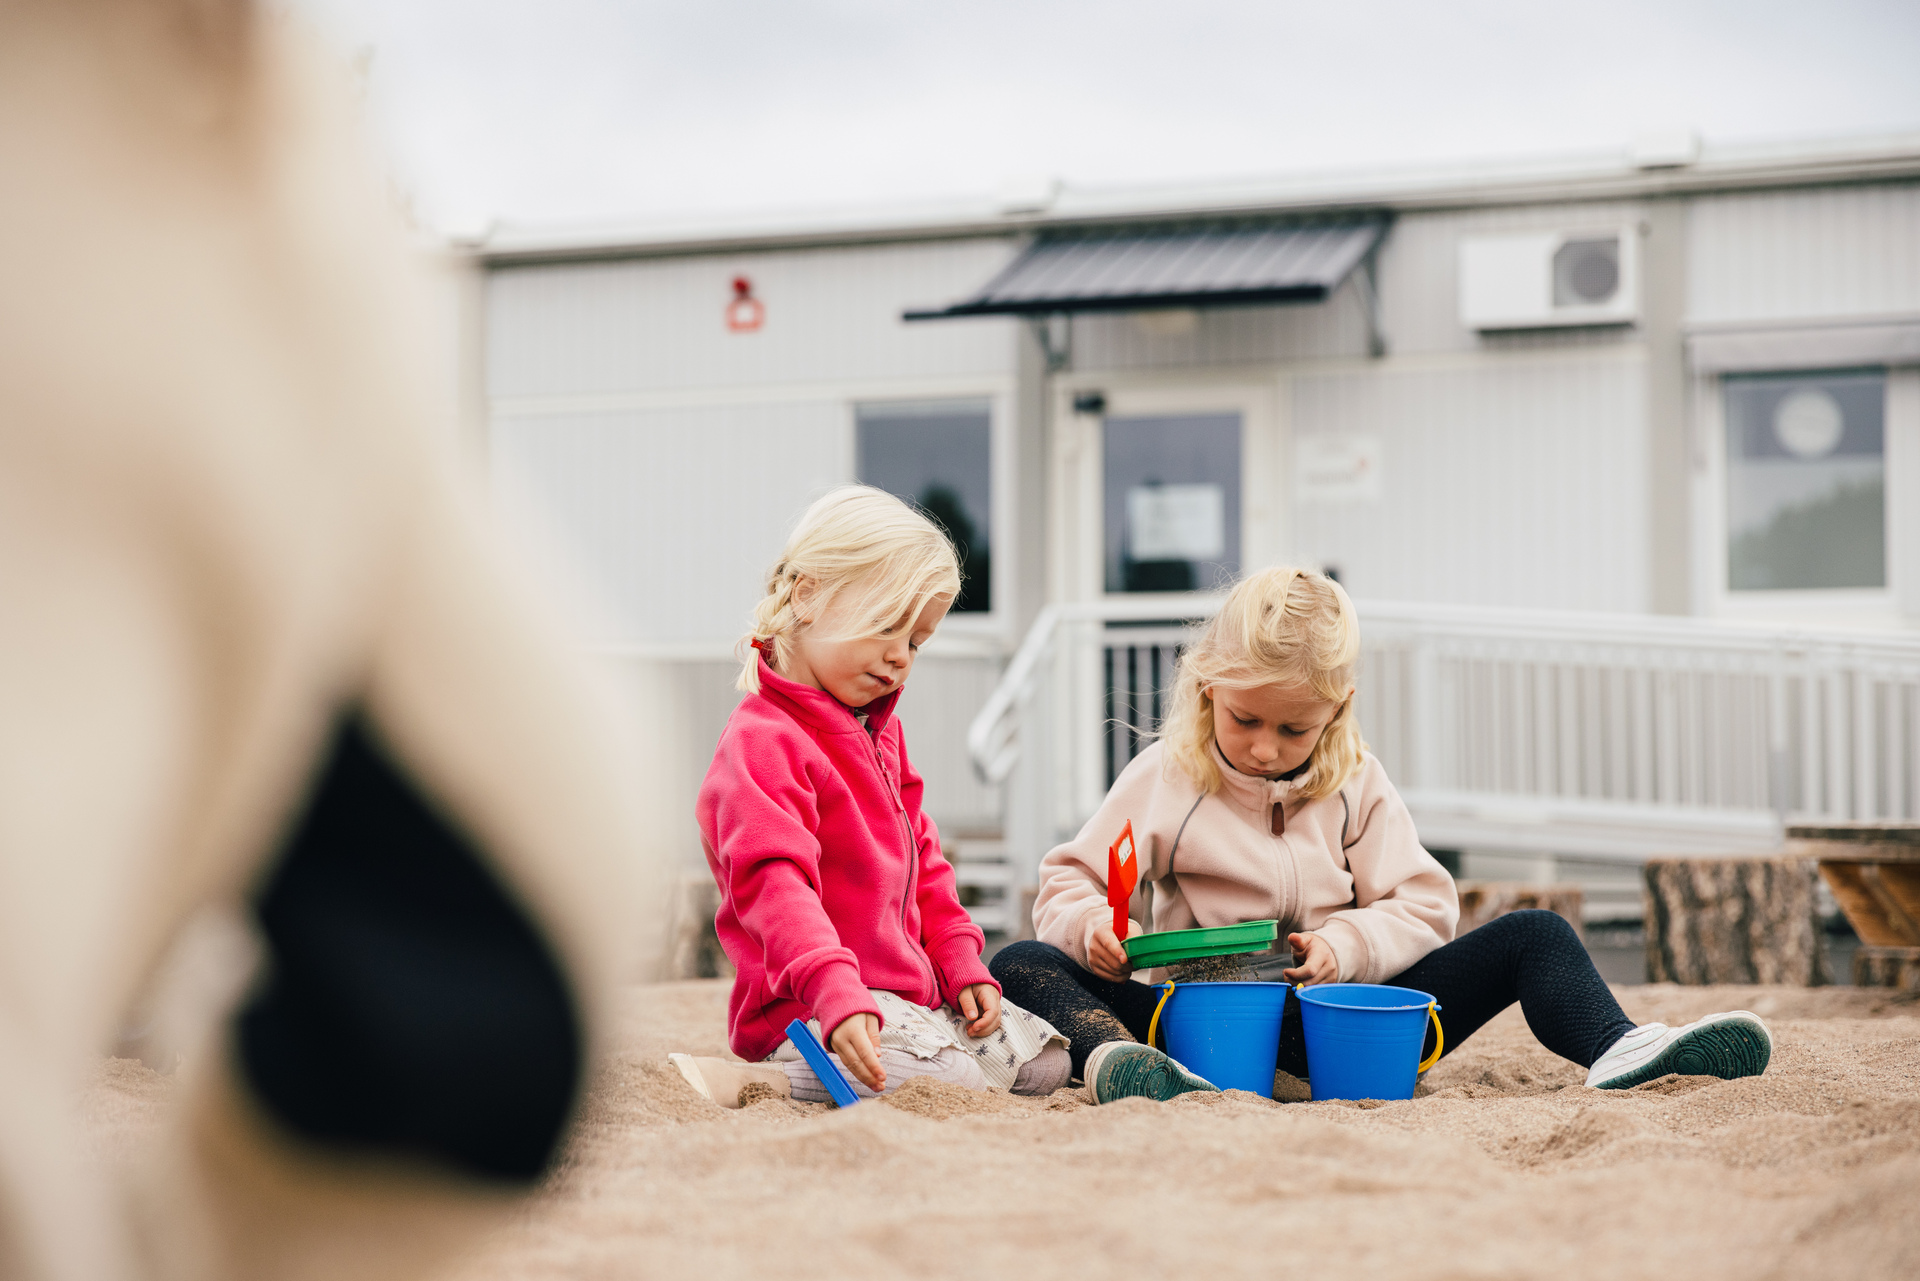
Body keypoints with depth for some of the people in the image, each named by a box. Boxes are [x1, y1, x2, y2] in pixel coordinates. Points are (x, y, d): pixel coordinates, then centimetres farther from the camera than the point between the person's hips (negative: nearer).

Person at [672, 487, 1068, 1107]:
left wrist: (959, 963, 12)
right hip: (806, 1010, -10)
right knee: (950, 1080, -31)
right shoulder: (762, 742, -16)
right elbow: (775, 884, -29)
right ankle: (741, 1082, -23)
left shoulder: (883, 731, 17)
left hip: (910, 994, 10)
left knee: (1046, 1062, 9)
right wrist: (837, 994, -42)